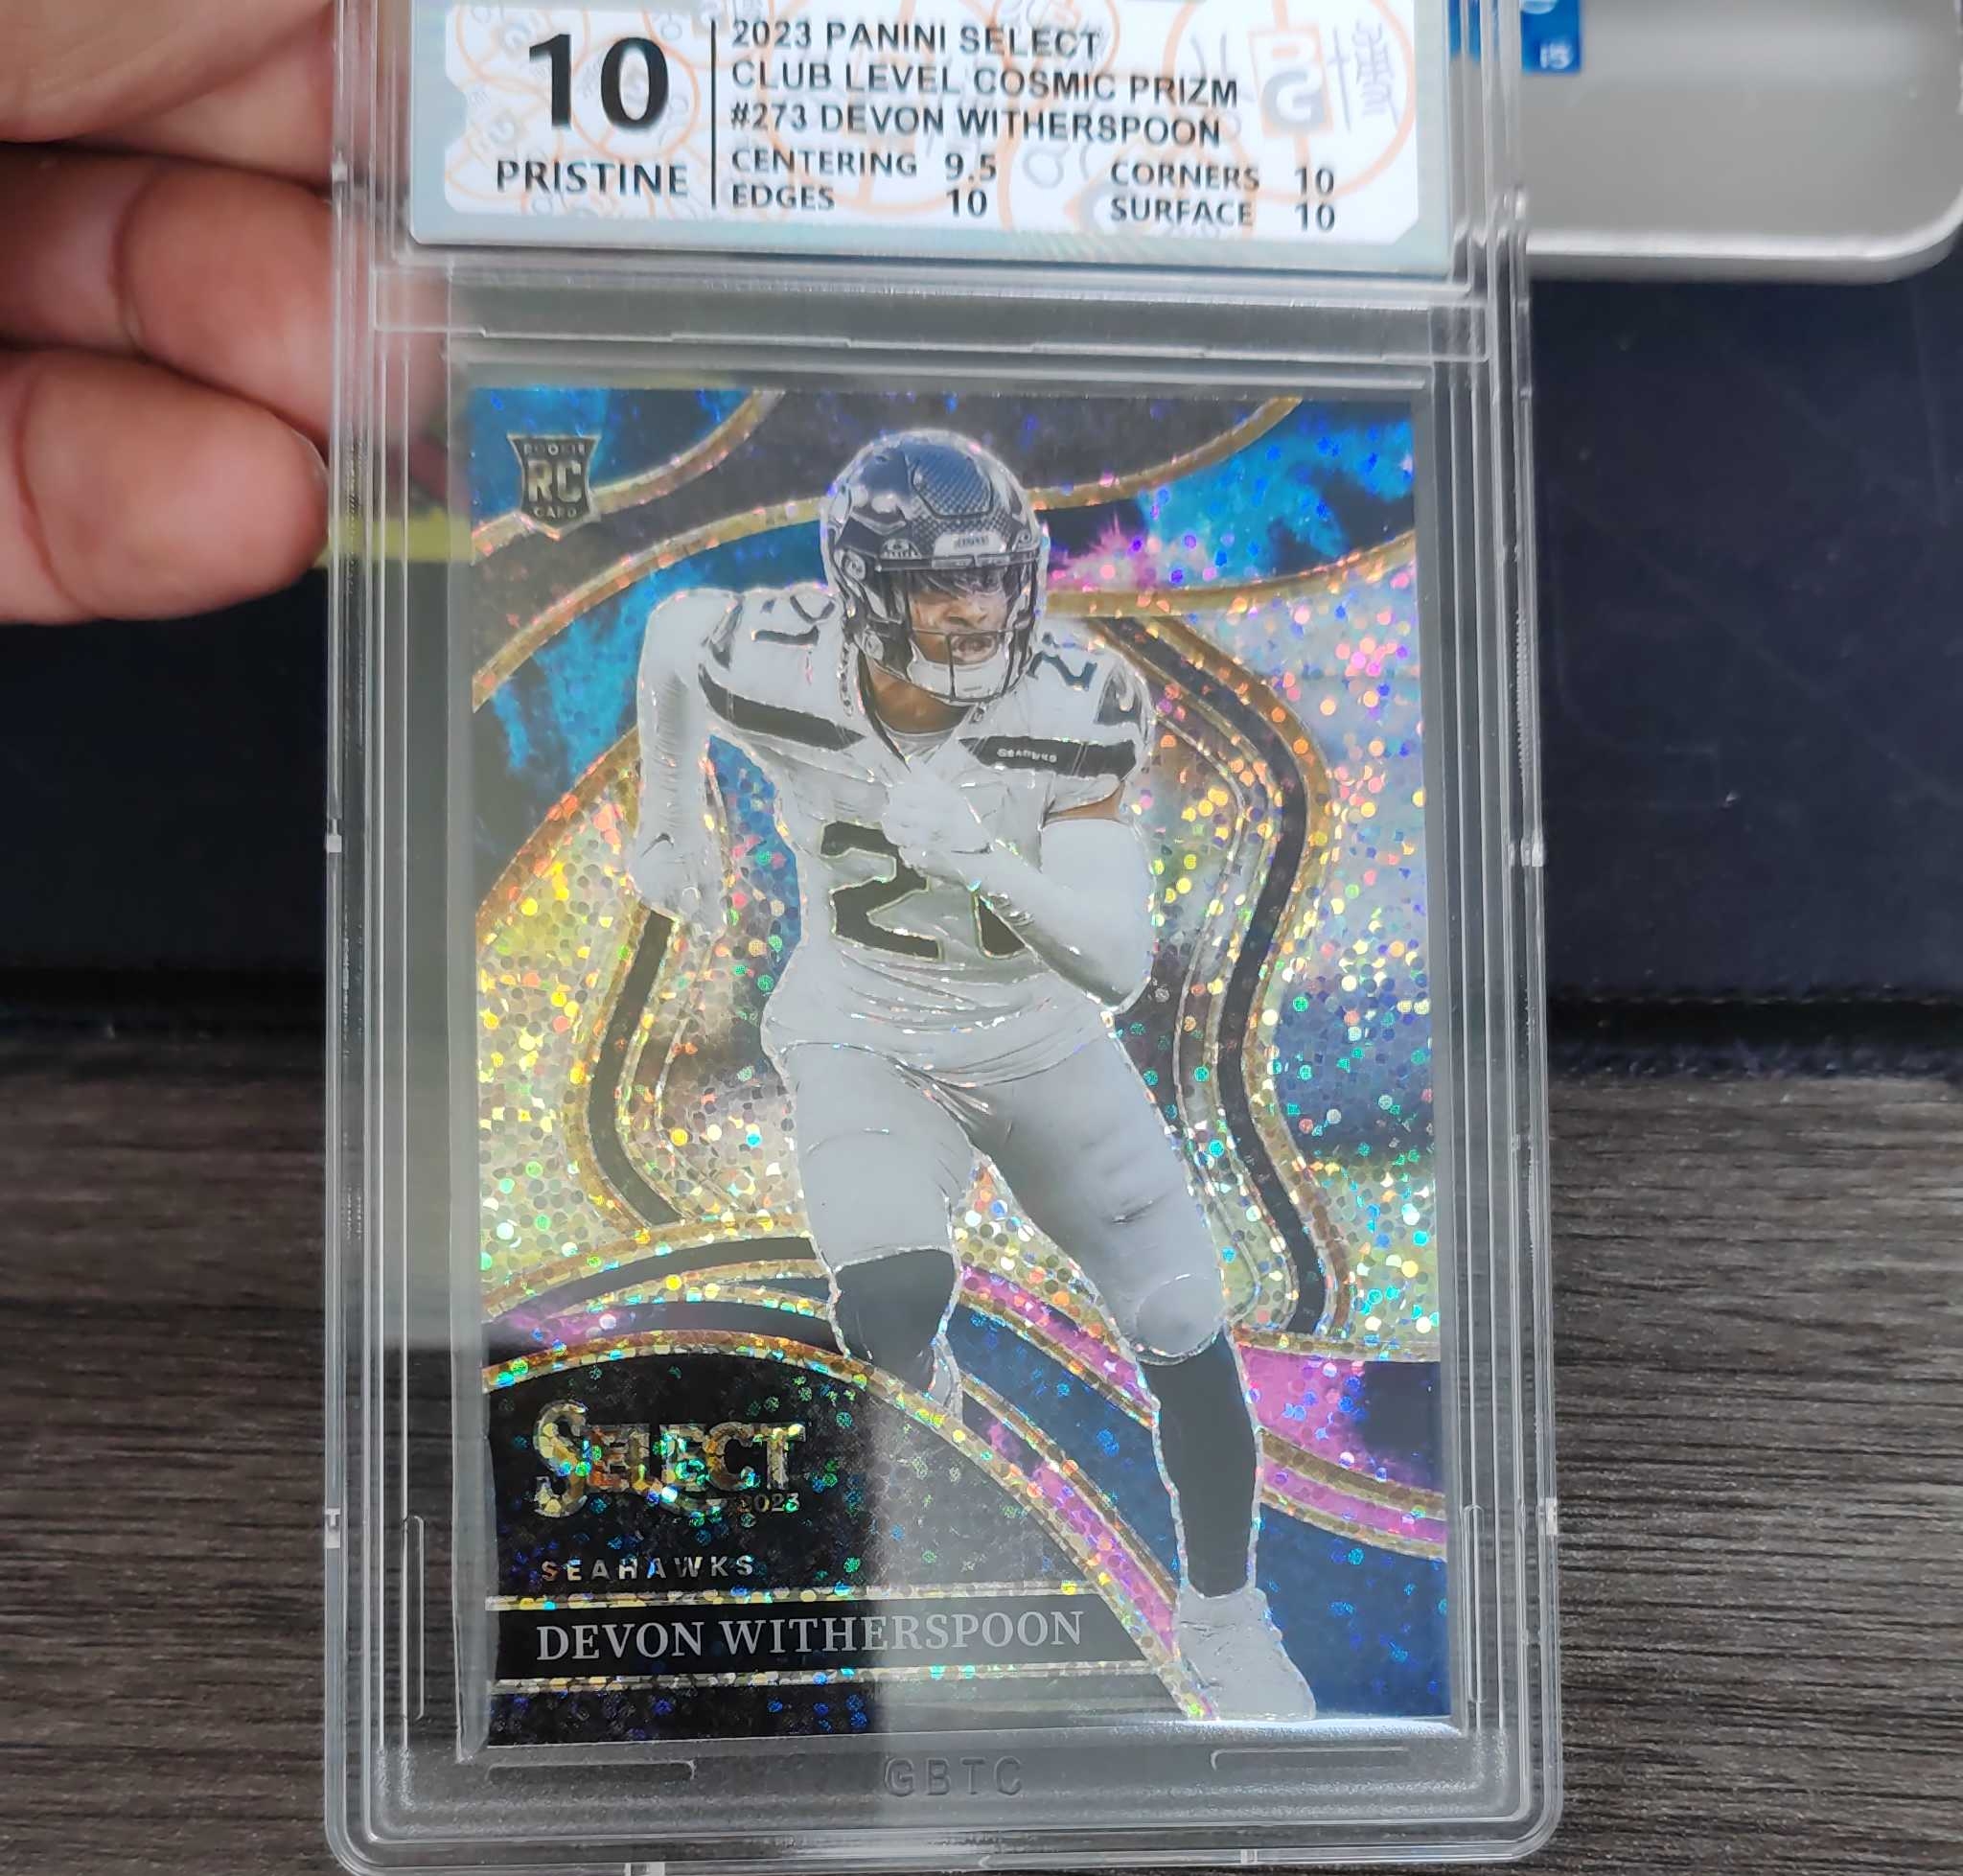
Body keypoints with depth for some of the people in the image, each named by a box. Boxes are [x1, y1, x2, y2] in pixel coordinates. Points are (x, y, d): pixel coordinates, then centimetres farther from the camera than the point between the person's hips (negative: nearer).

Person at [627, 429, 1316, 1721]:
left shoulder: (1073, 709, -24)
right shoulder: (771, 667, -23)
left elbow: (1121, 967, -27)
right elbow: (670, 626, 3)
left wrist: (985, 861, -44)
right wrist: (673, 824, 13)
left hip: (1041, 1033, 1)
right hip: (861, 1033, -1)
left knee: (1186, 1326, 1)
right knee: (896, 1299, -27)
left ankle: (1224, 1615, 27)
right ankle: (910, 1377, 14)